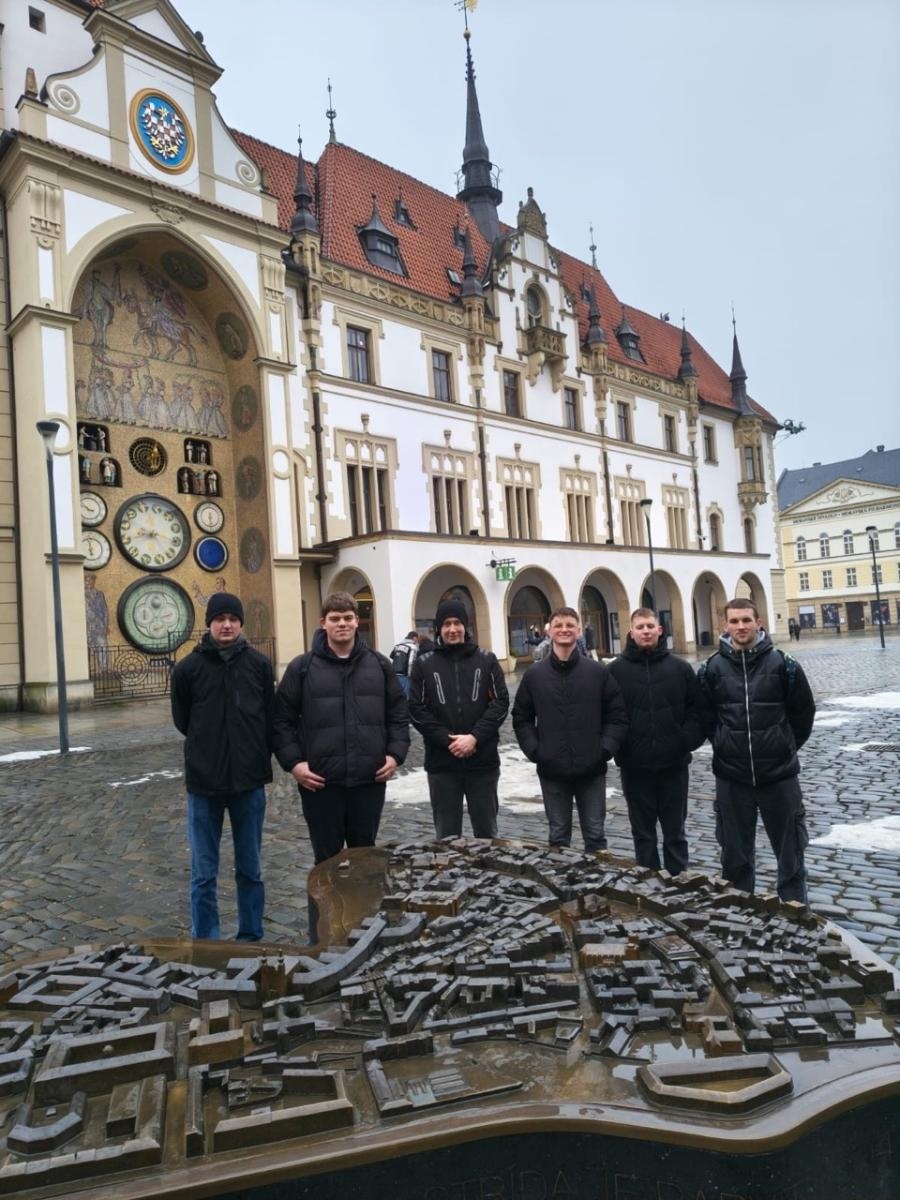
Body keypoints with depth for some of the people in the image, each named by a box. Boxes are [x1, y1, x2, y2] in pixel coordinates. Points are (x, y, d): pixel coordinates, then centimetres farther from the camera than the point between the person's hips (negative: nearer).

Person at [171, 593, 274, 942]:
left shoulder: (259, 664, 0)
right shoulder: (188, 668, -2)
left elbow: (271, 718, 5)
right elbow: (182, 721, 9)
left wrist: (258, 758, 2)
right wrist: (208, 749, 9)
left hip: (249, 781, 1)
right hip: (204, 783, -1)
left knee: (250, 869, 13)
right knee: (204, 874, 7)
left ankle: (251, 937, 27)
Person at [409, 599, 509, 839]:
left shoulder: (486, 660, 4)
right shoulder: (424, 664, 2)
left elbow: (500, 702, -3)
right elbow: (417, 710, -3)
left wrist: (475, 737, -15)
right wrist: (447, 741, -13)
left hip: (483, 761, 0)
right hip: (441, 762, 0)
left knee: (486, 831, 13)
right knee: (446, 835, 10)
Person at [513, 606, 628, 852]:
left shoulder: (599, 672, -1)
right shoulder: (534, 675, 1)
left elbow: (617, 716, 1)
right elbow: (521, 719, 6)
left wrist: (605, 749, -9)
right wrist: (534, 751, -5)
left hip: (592, 770, 0)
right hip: (551, 771, 1)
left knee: (595, 835, 11)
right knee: (558, 836, 13)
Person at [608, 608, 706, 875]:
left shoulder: (681, 668, 2)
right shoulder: (615, 670, -2)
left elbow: (697, 709, 3)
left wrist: (688, 740, -9)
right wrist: (616, 746, -11)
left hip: (673, 764, 1)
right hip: (634, 766, 0)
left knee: (675, 832, 13)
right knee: (643, 833, 12)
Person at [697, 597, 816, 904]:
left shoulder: (783, 664, -6)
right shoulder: (712, 669, -3)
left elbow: (804, 712, 4)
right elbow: (705, 716, 9)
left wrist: (786, 747, 7)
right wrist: (725, 745, 6)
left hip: (779, 774, -1)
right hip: (731, 776, 1)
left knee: (790, 852, 10)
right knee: (735, 855, 13)